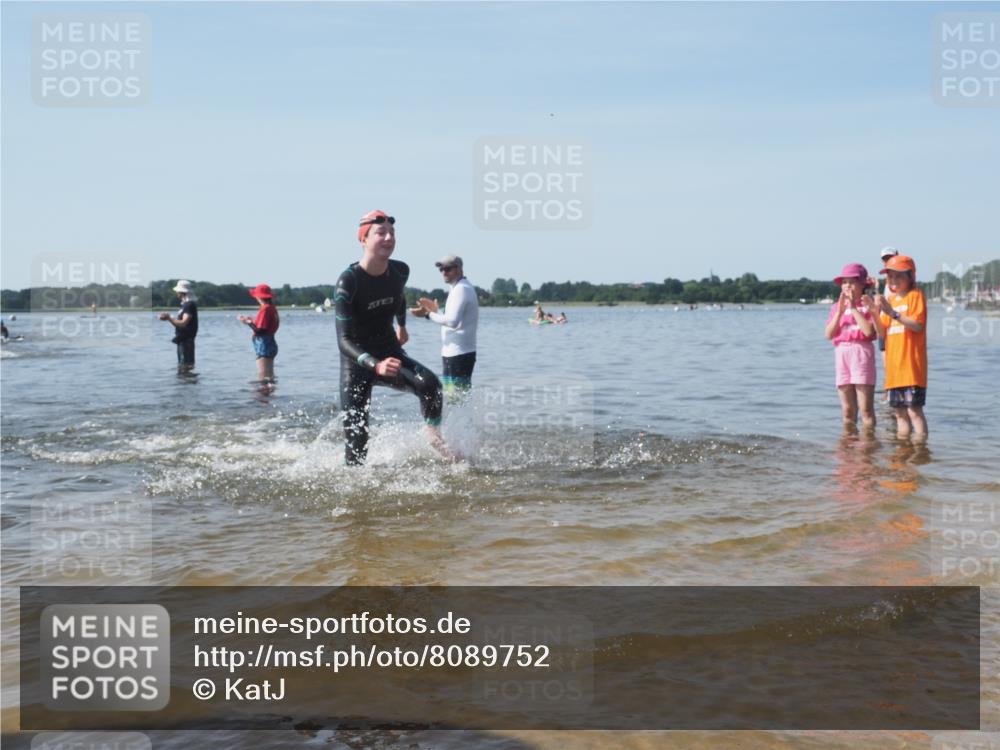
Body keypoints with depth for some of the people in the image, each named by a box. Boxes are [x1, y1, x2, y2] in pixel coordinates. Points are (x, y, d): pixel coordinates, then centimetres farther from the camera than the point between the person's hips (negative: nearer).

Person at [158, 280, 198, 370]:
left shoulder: (189, 305, -15)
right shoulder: (184, 304, 16)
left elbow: (183, 323, -24)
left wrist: (169, 318, -22)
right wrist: (169, 317, 9)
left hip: (186, 341, -11)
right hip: (182, 340, 11)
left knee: (185, 366, -10)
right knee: (181, 366, 15)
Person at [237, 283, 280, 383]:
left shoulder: (265, 309, -17)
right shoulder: (272, 308, 9)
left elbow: (260, 330, -20)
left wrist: (248, 322, -10)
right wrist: (253, 321, 20)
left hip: (263, 345, -10)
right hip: (271, 344, 10)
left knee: (263, 377, -9)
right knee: (269, 376, 16)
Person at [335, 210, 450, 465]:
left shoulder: (400, 271, -6)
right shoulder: (349, 281, -22)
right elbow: (344, 340, -28)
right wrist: (376, 366, -45)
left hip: (390, 352, 4)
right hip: (357, 361, -4)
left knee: (430, 384, -26)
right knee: (356, 436, -8)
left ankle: (434, 435, -6)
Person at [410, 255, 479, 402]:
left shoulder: (461, 289, -14)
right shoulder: (464, 288, 19)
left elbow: (452, 321, -27)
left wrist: (428, 314, -22)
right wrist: (436, 310, 17)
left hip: (457, 354, -11)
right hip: (456, 352, 11)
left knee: (454, 397, -10)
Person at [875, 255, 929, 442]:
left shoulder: (915, 295, -2)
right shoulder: (890, 299, 17)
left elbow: (918, 325, -16)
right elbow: (881, 331, 11)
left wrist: (893, 313, -24)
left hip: (911, 365, -7)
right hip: (894, 367, 7)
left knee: (914, 409, -10)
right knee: (900, 411, 11)